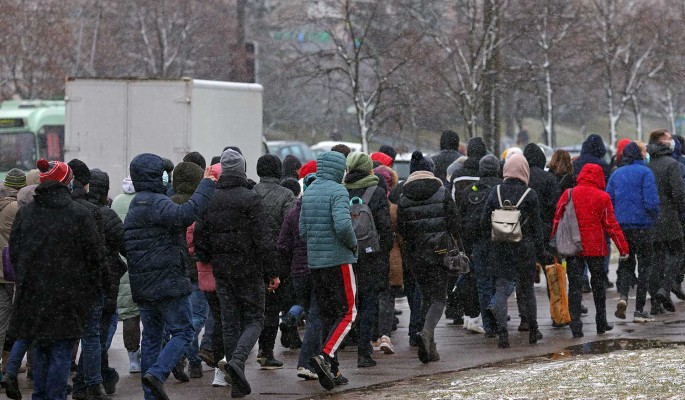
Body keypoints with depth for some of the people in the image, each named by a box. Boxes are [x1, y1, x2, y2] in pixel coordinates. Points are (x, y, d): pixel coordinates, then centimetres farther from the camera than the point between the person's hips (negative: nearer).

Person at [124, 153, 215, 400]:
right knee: (183, 332, -1)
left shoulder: (134, 206, 17)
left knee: (151, 337, 12)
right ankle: (157, 373, -18)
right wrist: (206, 185, -26)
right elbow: (185, 214, -32)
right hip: (167, 283, -9)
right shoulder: (156, 202, -14)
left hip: (142, 287, 9)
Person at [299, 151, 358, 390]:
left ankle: (333, 370, 10)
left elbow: (303, 231, 12)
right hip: (338, 260, -7)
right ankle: (325, 356, -20)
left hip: (314, 261, 7)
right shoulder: (338, 191, -11)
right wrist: (353, 244, -7)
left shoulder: (308, 192, 12)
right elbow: (342, 225, -24)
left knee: (327, 314, 11)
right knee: (347, 312, -2)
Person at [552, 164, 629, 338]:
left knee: (574, 285, 2)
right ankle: (601, 323, 21)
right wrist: (623, 247, 5)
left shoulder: (568, 194, -1)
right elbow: (611, 225, -1)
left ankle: (575, 323, -8)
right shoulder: (603, 197, -4)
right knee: (598, 284, 14)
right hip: (596, 248, 0)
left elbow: (557, 219, 1)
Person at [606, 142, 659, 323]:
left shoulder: (616, 174, 7)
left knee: (626, 262, 16)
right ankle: (639, 311, 4)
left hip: (621, 226, 4)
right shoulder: (645, 172, -8)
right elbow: (652, 201, -16)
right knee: (644, 266, 5)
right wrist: (654, 217, 2)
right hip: (643, 225, -4)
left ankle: (623, 295, -11)